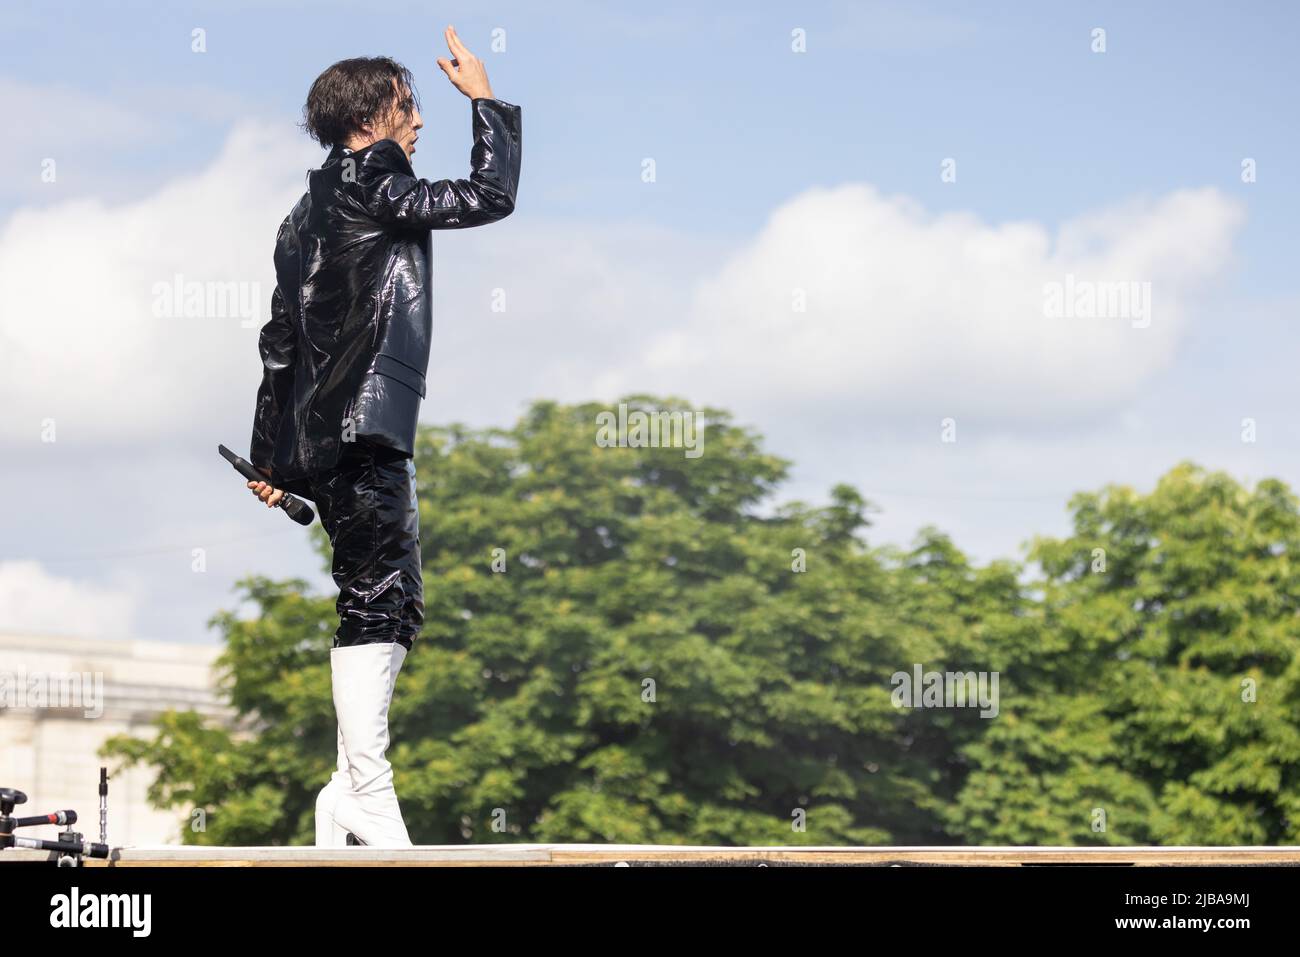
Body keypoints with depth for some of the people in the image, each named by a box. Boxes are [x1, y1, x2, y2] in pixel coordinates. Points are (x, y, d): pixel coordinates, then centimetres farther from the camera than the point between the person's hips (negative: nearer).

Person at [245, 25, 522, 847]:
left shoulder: (310, 211, 21)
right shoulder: (368, 185, -6)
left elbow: (281, 340, 23)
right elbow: (490, 196, -10)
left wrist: (271, 458, 25)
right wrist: (487, 100, 3)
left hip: (319, 436, 10)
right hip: (364, 429, -10)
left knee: (392, 609, 11)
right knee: (379, 603, -11)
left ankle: (349, 795, 9)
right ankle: (366, 794, -14)